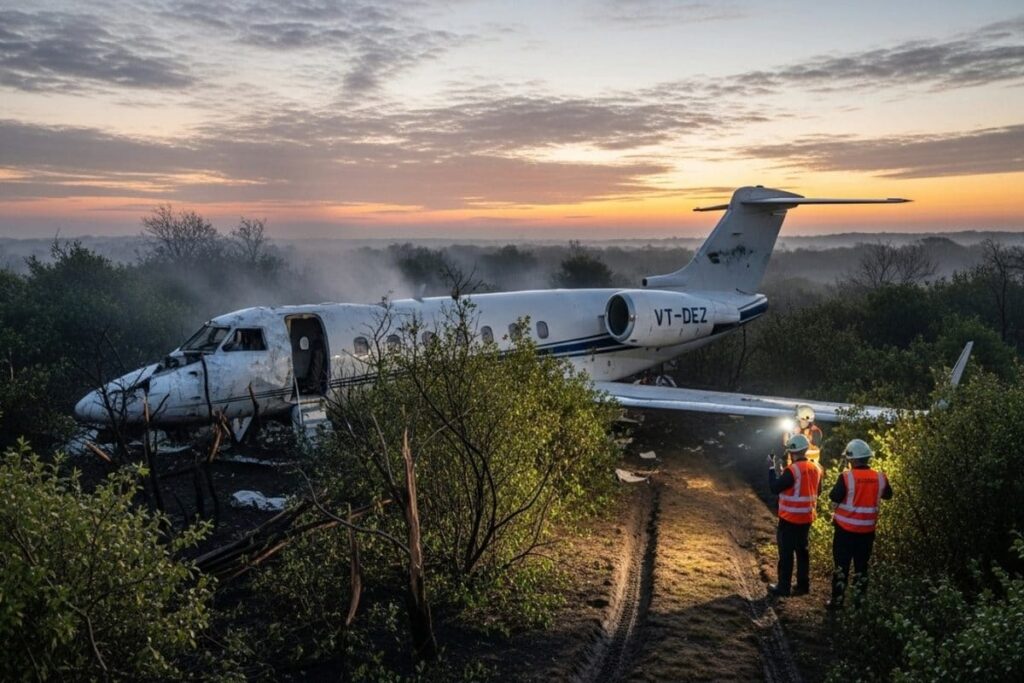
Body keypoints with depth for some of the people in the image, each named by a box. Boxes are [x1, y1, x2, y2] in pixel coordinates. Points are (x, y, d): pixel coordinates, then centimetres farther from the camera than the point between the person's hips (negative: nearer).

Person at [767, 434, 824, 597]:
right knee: (802, 550, 17)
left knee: (786, 553, 2)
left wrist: (772, 468, -11)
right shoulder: (816, 468, 2)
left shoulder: (792, 470, -21)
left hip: (790, 518, -7)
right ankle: (803, 585, 23)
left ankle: (783, 588, 9)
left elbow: (775, 488, -18)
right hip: (806, 518, 7)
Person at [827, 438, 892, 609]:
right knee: (862, 565, 16)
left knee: (841, 565, 7)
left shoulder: (847, 477, -19)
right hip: (867, 530, 4)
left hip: (845, 528, -3)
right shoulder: (880, 478, -5)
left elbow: (834, 497, -13)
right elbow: (888, 495, 13)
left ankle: (837, 600, 11)